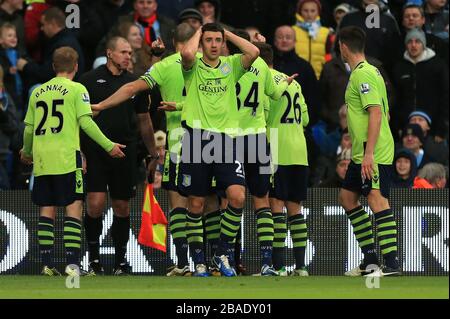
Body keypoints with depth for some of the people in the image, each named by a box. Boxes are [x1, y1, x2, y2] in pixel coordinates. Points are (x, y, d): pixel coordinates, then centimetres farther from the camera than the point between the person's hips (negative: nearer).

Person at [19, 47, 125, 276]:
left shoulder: (38, 92, 14)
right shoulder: (76, 89, 0)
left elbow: (28, 128, 17)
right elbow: (85, 122, -10)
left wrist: (26, 152, 35)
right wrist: (109, 146, -5)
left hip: (41, 160, 5)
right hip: (66, 158, -5)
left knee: (46, 211, 8)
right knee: (74, 208, -4)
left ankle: (47, 263, 4)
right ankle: (72, 262, -14)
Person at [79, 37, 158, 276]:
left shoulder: (135, 83, 11)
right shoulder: (90, 80, 0)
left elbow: (144, 121, 18)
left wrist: (154, 155, 17)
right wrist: (79, 152, -7)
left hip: (125, 154, 3)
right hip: (95, 153, -3)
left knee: (122, 208, 5)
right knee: (96, 204, -13)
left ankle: (120, 260, 16)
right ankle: (94, 258, 2)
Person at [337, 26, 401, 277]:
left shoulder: (363, 74, -14)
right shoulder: (363, 72, 17)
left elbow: (376, 113, -22)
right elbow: (384, 113, 21)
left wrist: (369, 153, -25)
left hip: (374, 153, -11)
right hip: (361, 153, 11)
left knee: (377, 200, -15)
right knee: (347, 198, 15)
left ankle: (392, 263, -19)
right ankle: (371, 259, 18)